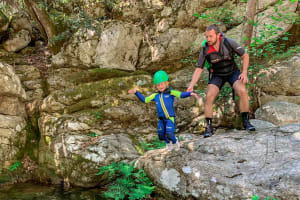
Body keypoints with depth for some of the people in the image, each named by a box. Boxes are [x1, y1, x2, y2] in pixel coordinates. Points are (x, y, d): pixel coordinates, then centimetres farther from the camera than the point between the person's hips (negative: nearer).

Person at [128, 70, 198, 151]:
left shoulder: (171, 93, -6)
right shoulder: (155, 96, 7)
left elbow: (181, 95, -20)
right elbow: (144, 100, 15)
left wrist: (190, 93, -38)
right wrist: (136, 92, 8)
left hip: (170, 118, -5)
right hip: (161, 119, 5)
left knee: (169, 135, -16)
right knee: (161, 136, 7)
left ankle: (175, 141, 19)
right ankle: (168, 143, 40)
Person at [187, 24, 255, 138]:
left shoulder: (229, 43, -22)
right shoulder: (205, 50, -17)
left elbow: (245, 56, -8)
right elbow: (198, 69, -11)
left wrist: (244, 72, -19)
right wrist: (191, 86, -22)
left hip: (233, 72, -1)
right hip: (217, 75, 1)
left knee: (242, 92, -26)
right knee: (209, 97, -21)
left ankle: (246, 122, -9)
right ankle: (209, 127, -8)